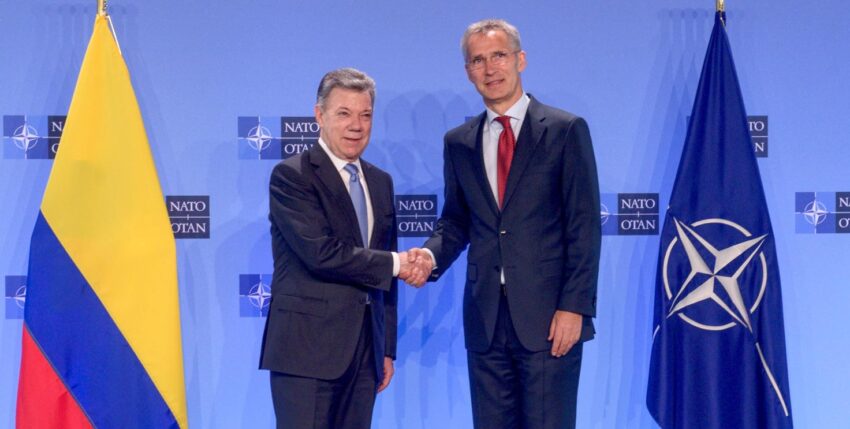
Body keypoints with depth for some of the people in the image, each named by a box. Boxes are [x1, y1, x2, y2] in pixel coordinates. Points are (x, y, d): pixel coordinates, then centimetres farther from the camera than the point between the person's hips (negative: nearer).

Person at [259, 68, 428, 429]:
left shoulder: (380, 182, 15)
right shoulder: (291, 176, -6)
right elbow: (321, 253, -18)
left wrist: (387, 347, 15)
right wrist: (396, 264, -9)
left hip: (365, 347, 6)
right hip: (308, 346, -6)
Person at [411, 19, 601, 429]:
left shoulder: (565, 130, -1)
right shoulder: (458, 142, 12)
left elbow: (583, 226, -5)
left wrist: (574, 306, -11)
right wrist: (432, 255, -5)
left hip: (548, 316, -4)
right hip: (485, 318, 4)